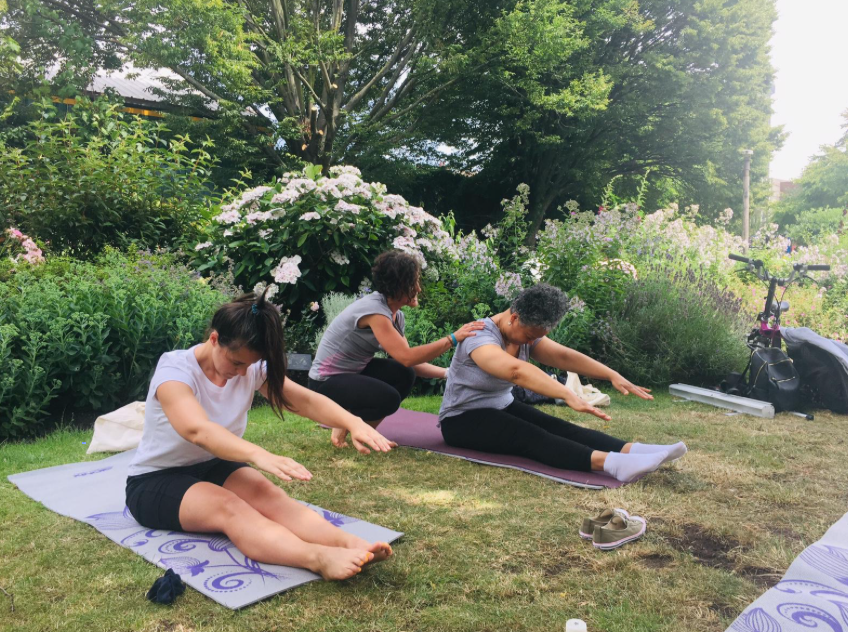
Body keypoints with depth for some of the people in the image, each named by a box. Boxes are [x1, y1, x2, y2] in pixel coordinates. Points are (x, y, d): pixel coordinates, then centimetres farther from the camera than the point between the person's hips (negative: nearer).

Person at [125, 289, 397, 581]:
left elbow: (306, 400, -18)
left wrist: (353, 422, -39)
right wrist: (258, 455, -60)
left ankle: (351, 544, -51)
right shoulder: (175, 370, -23)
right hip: (156, 481, -5)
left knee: (266, 493, -29)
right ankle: (318, 558, -59)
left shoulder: (252, 368, -7)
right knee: (227, 506, -36)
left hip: (214, 468, 5)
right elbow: (197, 429, -43)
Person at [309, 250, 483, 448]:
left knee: (404, 375, -13)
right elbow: (406, 357, -34)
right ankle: (344, 427, -1)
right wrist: (452, 339, -31)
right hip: (326, 382, -9)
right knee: (388, 398, -28)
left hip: (353, 372, 9)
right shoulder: (373, 309, -26)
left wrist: (448, 373, -9)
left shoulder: (396, 315, 2)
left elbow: (409, 361, 2)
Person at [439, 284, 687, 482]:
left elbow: (565, 356, -14)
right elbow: (517, 370, -45)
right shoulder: (481, 337, -27)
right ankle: (609, 463, -52)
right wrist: (568, 396, -55)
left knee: (558, 428, -19)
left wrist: (613, 375, -28)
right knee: (531, 436, -33)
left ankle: (630, 450, -37)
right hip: (463, 419, -7)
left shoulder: (528, 335, 0)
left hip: (502, 408, 8)